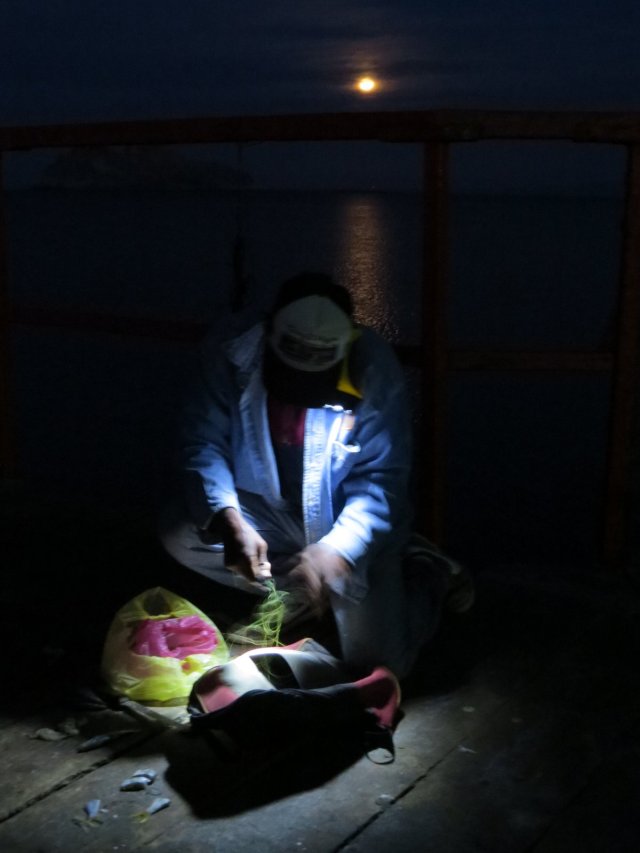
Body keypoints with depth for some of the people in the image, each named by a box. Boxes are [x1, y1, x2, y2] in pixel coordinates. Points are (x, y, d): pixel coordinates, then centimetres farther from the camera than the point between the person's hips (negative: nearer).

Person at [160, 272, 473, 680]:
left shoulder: (376, 372, -25)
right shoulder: (233, 356, -20)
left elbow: (380, 484, -23)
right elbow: (204, 444, -18)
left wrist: (333, 552, -38)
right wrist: (229, 522, -36)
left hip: (353, 527, -3)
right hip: (271, 514, 3)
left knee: (377, 661, -11)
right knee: (182, 536, -24)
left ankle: (426, 576, 20)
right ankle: (300, 592, 0)